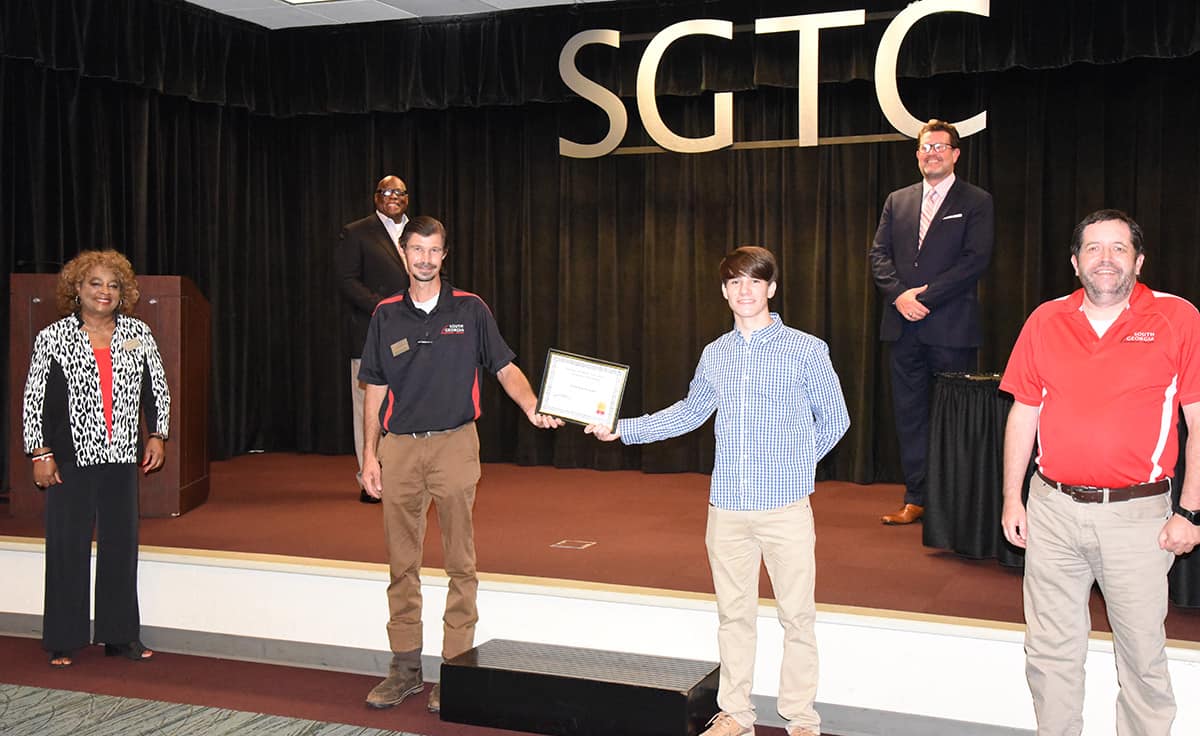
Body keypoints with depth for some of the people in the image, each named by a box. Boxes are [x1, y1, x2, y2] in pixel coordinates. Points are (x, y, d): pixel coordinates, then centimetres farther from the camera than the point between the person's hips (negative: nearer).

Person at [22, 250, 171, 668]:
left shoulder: (138, 335, 6)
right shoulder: (52, 339, -2)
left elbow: (157, 389, 14)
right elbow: (34, 399, -1)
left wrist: (157, 435, 9)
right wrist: (40, 453, -6)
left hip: (121, 459, 3)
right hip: (70, 459, -3)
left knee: (121, 544, 8)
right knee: (67, 547, 2)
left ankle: (121, 635, 18)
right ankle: (63, 641, 13)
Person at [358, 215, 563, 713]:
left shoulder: (471, 310, 3)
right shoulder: (387, 315, 8)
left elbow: (505, 368, 0)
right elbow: (375, 391, 10)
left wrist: (532, 407, -19)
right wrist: (370, 455, 5)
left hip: (455, 444, -2)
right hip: (399, 448, 2)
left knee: (460, 563, 1)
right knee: (402, 563, 8)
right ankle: (404, 667, 19)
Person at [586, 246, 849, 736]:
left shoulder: (806, 350, -4)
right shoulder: (714, 354, 9)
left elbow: (834, 419, 6)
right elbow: (689, 413, 23)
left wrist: (795, 464, 8)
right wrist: (621, 429, 19)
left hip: (786, 506, -4)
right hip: (726, 507, 4)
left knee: (797, 615, 4)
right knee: (734, 613, 12)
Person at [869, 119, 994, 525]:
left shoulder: (976, 202, 2)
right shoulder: (897, 201, 15)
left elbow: (975, 260, -9)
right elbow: (879, 254, 10)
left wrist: (925, 296, -15)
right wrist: (898, 295, -8)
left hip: (951, 326, -4)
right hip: (904, 325, 4)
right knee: (909, 414, 7)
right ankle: (915, 498, 15)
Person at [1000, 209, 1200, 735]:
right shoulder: (1045, 322, 5)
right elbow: (1023, 415, 9)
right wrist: (1012, 499, 7)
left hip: (1137, 514, -2)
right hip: (1053, 509, 3)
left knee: (1142, 654, 8)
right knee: (1051, 651, 11)